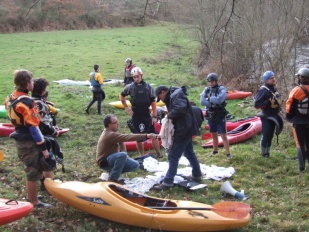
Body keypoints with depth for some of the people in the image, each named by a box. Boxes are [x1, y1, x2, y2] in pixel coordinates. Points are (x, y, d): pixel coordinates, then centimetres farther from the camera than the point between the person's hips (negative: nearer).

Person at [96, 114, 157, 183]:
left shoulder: (111, 132, 2)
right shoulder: (110, 135, -29)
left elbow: (121, 140, 11)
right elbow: (128, 137, -36)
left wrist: (124, 153, -8)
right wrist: (146, 136, -39)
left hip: (113, 158, 9)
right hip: (104, 161, -9)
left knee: (135, 165, 0)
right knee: (122, 155, -37)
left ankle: (113, 171, 11)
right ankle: (113, 179, -22)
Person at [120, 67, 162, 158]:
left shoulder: (148, 87, -3)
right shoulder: (130, 87, -1)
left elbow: (153, 102, -2)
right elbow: (122, 96, 16)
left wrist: (154, 116, -5)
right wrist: (126, 107, 7)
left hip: (147, 116, 0)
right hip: (135, 116, 1)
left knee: (154, 135, -1)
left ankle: (159, 154, 9)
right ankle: (142, 156, 21)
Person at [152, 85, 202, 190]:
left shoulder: (176, 96, -17)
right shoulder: (173, 97, 16)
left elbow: (180, 108, -35)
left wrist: (169, 115, -21)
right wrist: (170, 116, -5)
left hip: (183, 130, -11)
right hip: (186, 129, 11)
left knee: (173, 156, -8)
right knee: (189, 153, 24)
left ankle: (167, 182, -5)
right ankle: (197, 175, 37)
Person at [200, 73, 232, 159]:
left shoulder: (221, 89, -10)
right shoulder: (206, 89, 1)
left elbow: (219, 99, -28)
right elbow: (202, 101, -11)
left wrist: (209, 99, -14)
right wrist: (214, 103, -18)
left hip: (220, 116, -4)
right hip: (210, 116, 4)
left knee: (223, 136, -5)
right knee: (214, 135, 17)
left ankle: (228, 153, 1)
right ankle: (215, 150, 32)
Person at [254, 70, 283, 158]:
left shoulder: (274, 88, 9)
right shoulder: (263, 90, -19)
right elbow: (256, 104, -24)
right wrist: (268, 102, -29)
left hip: (274, 115, 8)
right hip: (266, 117, -8)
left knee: (270, 135, 15)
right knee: (266, 135, -7)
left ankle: (267, 152, 25)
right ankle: (264, 154, 7)